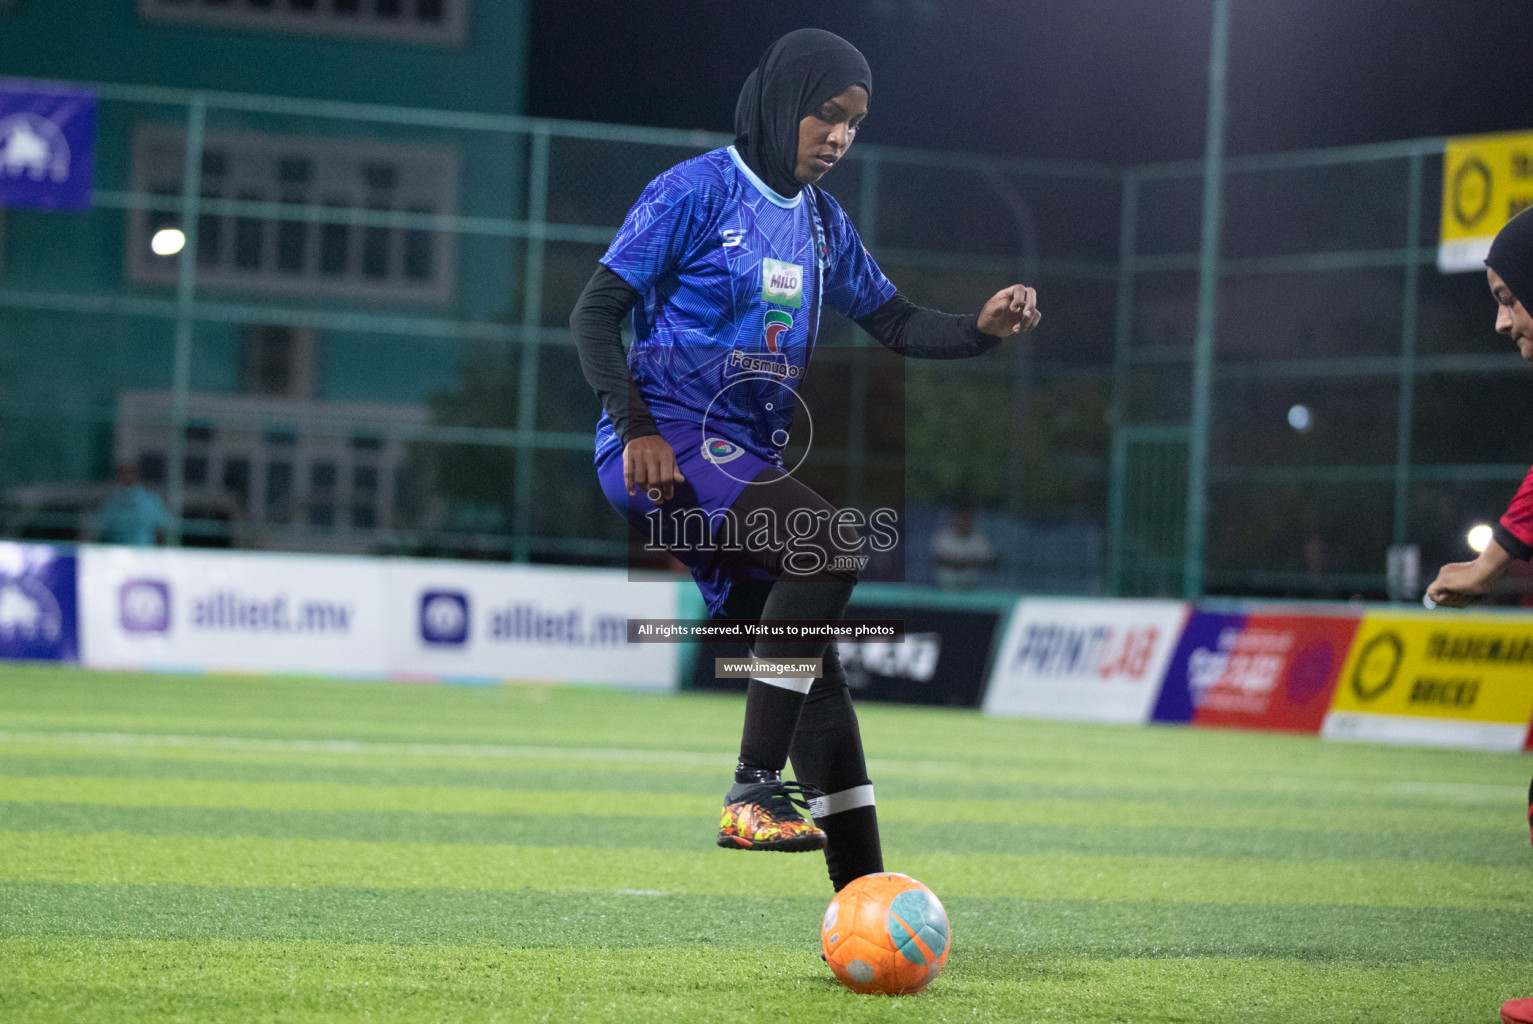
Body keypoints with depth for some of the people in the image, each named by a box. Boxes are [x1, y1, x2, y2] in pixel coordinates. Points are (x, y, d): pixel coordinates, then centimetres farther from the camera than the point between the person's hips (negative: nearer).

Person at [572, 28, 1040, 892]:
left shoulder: (823, 221, 16)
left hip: (746, 462, 8)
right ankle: (755, 789, -29)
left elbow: (895, 321, 17)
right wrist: (637, 428, -18)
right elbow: (598, 311, -7)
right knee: (830, 540, -29)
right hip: (670, 447, -8)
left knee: (814, 667, 2)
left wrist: (981, 330, -3)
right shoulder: (697, 192, -6)